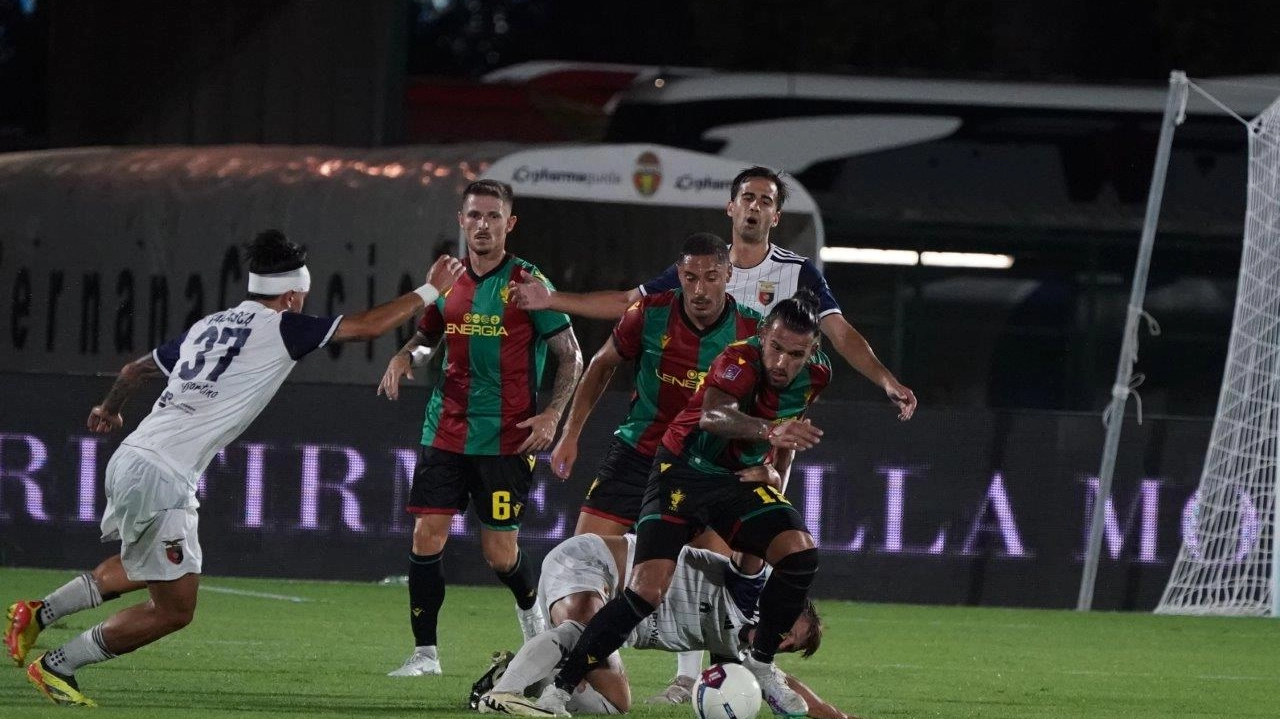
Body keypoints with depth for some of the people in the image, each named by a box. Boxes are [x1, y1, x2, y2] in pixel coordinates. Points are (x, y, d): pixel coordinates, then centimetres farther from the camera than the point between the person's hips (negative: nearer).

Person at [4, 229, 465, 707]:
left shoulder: (209, 326, 16)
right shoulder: (280, 328, -5)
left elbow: (137, 369, 28)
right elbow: (367, 327, -2)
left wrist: (109, 410, 49)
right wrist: (430, 291, 12)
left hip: (130, 458, 9)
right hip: (162, 479, -9)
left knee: (139, 570, 32)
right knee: (174, 609, 0)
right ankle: (57, 665, 4)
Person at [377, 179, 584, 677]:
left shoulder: (526, 283, -6)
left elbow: (570, 357, -2)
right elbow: (426, 333, 23)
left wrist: (552, 415, -13)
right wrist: (404, 356, 1)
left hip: (506, 438, -4)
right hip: (445, 429, 4)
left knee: (500, 553, 1)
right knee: (427, 538, -6)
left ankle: (531, 609, 34)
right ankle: (425, 652, 2)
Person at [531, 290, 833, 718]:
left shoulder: (815, 376, -5)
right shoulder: (741, 360, -26)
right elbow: (712, 414, -48)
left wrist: (770, 466, 1)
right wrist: (768, 431, -66)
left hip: (739, 477, 6)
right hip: (683, 472, -6)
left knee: (801, 555, -16)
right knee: (647, 592, -18)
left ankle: (760, 665, 3)